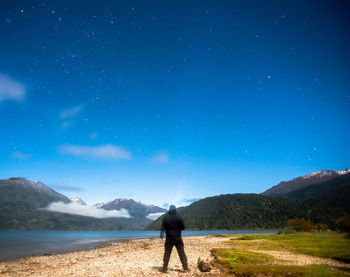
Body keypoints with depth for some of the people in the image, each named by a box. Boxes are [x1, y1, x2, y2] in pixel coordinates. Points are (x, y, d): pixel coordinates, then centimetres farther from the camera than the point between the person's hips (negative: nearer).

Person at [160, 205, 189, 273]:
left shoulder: (165, 217, -3)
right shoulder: (178, 217, -7)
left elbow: (163, 227, -4)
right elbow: (183, 227, -2)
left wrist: (161, 235, 0)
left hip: (169, 238, 1)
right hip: (178, 238, -1)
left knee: (167, 253, 8)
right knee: (182, 253, 7)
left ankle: (164, 269, 9)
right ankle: (185, 267, 9)